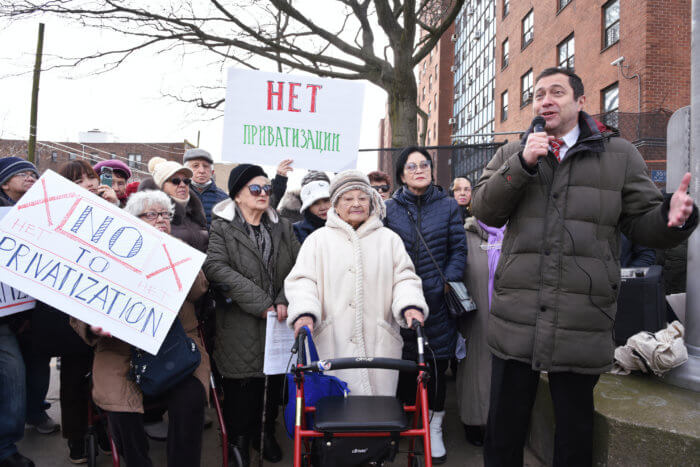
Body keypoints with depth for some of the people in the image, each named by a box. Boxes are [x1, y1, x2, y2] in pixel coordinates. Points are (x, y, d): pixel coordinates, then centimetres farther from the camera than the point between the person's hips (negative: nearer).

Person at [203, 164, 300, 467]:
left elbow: (298, 266, 6)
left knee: (274, 378, 11)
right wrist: (260, 303, -18)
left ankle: (267, 433, 32)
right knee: (241, 381, 3)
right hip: (240, 324, -4)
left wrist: (284, 300, -11)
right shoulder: (221, 228, -1)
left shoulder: (283, 227, 13)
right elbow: (216, 267, -15)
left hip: (279, 320, 4)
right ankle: (239, 438, 24)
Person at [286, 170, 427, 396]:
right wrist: (304, 313, -15)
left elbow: (404, 278, 11)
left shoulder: (389, 239, 15)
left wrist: (410, 306, -10)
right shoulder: (319, 239, 11)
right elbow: (302, 281, 3)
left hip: (379, 345, 1)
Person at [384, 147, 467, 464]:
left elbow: (459, 250, 3)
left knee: (436, 365, 6)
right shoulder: (390, 209, 4)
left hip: (436, 300, 0)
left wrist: (447, 284, -9)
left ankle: (434, 427, 24)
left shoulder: (448, 206, 5)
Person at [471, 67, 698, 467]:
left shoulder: (620, 155, 8)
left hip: (583, 325, 0)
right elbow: (484, 210, -1)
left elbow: (642, 222, 4)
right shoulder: (512, 155, 11)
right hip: (515, 322, 1)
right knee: (504, 433, 13)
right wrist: (523, 163, -13)